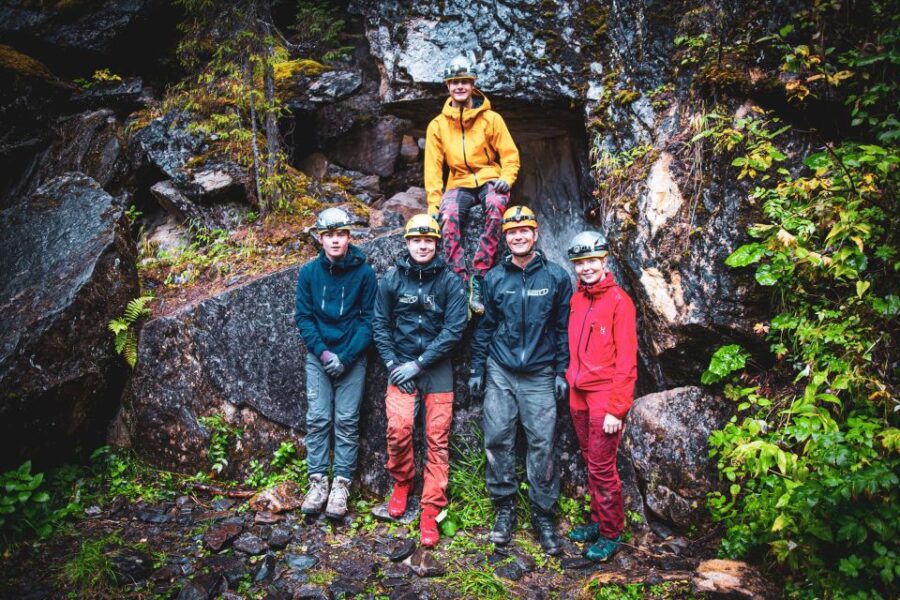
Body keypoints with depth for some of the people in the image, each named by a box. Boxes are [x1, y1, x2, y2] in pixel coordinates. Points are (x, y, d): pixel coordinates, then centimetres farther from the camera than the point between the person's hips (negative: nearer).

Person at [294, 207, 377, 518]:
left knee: (346, 420, 0)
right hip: (318, 356, 2)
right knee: (317, 419, 2)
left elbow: (369, 318, -5)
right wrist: (323, 352, -11)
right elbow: (303, 316, 1)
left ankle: (341, 484, 7)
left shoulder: (364, 272, -6)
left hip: (352, 357, -2)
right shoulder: (309, 272, 0)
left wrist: (346, 357, -13)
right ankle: (318, 481, 10)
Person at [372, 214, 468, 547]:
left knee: (437, 438, -1)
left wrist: (419, 364, -12)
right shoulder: (391, 279, 2)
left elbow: (454, 328, -9)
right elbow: (380, 324, 5)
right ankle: (402, 481, 13)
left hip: (437, 367, 0)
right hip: (400, 364, 1)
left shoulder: (450, 281, -3)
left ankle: (430, 511, 10)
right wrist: (392, 363, -6)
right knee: (398, 427, -17)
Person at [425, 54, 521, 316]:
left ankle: (478, 279, -35)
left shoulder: (491, 118, 2)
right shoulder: (438, 125, 5)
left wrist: (506, 179, -18)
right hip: (459, 183, 2)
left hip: (489, 179, -1)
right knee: (448, 218, -31)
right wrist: (433, 204, -7)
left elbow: (510, 154, 3)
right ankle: (461, 284, -30)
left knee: (496, 206, -36)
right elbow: (433, 167, 3)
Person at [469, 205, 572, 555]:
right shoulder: (494, 278, 5)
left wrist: (561, 372, -1)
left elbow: (563, 329, 2)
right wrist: (476, 370, 7)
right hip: (500, 372, 2)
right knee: (497, 440, 2)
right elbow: (484, 327, 10)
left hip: (540, 375, -1)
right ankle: (504, 508, 19)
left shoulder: (556, 277, 1)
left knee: (542, 444, -1)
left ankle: (543, 516, 13)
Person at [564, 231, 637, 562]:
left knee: (602, 467, 0)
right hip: (578, 393, 6)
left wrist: (617, 408, -16)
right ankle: (598, 521, 30)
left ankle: (611, 534, 15)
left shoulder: (618, 301, -11)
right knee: (591, 461, 16)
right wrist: (570, 380, 11)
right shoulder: (577, 299, 9)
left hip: (604, 395, -6)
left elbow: (627, 359, -14)